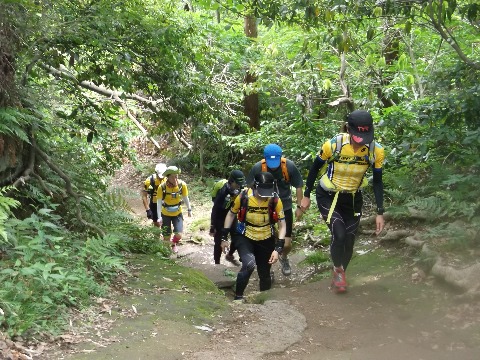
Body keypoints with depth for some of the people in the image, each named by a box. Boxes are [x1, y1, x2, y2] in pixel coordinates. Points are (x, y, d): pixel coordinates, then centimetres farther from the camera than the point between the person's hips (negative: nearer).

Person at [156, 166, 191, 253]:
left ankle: (174, 244, 30)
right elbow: (159, 202, -20)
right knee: (167, 236, 3)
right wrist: (159, 217, -23)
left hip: (178, 213, 1)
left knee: (178, 235, -7)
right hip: (165, 214, -1)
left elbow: (185, 198, -4)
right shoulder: (162, 187, -25)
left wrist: (189, 210, 5)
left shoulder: (182, 185, -20)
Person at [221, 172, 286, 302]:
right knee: (249, 264, -29)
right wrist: (224, 237, -2)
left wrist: (278, 248, -20)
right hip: (244, 237, -2)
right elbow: (231, 214, -3)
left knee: (264, 274, 10)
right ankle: (238, 297, -11)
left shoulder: (275, 201, -20)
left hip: (265, 240, 2)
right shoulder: (243, 196, -21)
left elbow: (282, 225, -12)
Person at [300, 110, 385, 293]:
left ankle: (339, 276, 34)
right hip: (328, 196, -3)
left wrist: (380, 213, -8)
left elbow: (377, 182, -7)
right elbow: (315, 168, -9)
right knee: (339, 234, -21)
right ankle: (338, 269, 9)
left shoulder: (376, 151, -20)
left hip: (353, 199, 3)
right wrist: (306, 196, -1)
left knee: (349, 241, 6)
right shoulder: (333, 145, -27)